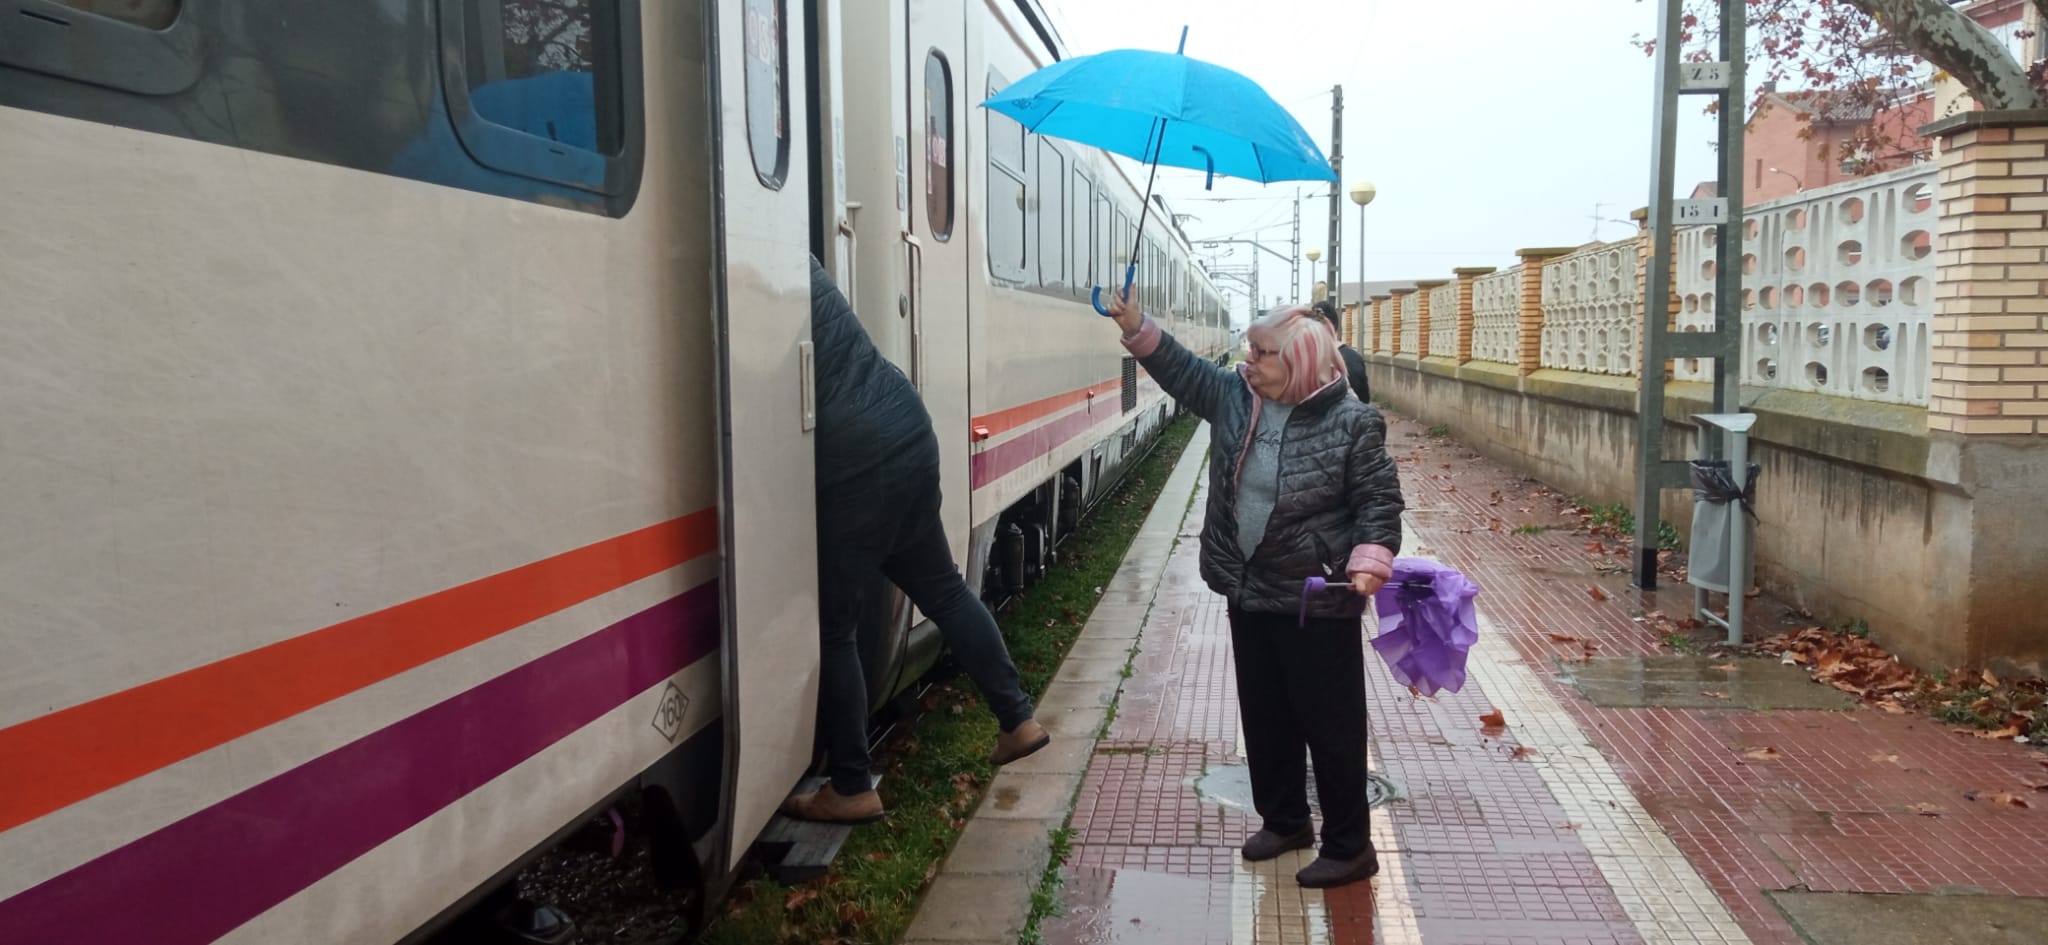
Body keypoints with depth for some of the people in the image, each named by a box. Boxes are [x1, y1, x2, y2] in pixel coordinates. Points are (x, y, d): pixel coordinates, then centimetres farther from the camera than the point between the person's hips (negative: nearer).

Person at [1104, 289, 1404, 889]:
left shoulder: (1352, 422, -13)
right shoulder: (1234, 397, 3)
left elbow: (1380, 500, -10)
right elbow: (1182, 369, 12)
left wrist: (1371, 560, -23)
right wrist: (1137, 328, -1)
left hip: (1319, 600, -6)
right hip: (1249, 592, 7)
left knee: (1332, 725, 3)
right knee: (1264, 717, 18)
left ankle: (1349, 847, 17)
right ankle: (1283, 820, 36)